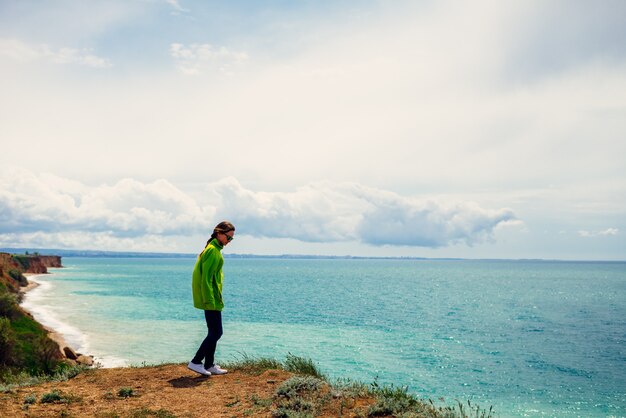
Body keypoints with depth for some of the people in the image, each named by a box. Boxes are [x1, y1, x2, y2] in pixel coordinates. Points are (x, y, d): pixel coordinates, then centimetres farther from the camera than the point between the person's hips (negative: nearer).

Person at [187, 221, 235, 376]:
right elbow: (206, 278, -21)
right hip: (211, 299, -10)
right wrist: (209, 301, -22)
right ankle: (196, 362, 0)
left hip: (211, 298, 10)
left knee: (214, 332, 13)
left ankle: (209, 365, 19)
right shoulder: (213, 250, -16)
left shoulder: (214, 248, 15)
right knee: (216, 332, -5)